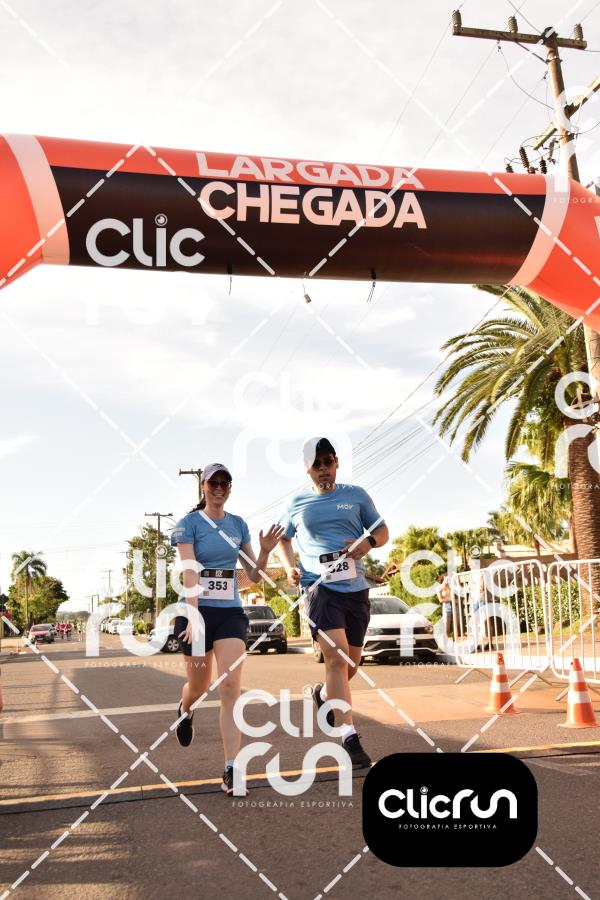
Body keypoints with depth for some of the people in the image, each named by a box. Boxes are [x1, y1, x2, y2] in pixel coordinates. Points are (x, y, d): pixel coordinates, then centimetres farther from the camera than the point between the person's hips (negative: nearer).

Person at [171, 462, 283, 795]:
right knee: (199, 686, 12)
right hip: (198, 611, -2)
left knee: (231, 686, -10)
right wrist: (194, 616, -26)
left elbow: (254, 576, 9)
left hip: (230, 613, 2)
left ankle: (231, 770, -9)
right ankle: (185, 710, 50)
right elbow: (189, 572, -15)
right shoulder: (189, 523, -4)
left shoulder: (238, 525, 8)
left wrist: (265, 551, -10)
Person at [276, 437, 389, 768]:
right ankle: (350, 739, -16)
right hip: (320, 587, -3)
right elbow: (282, 539, 20)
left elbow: (383, 531, 11)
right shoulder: (297, 503, 6)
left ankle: (324, 693, 45)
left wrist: (369, 542, -11)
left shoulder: (356, 495, 6)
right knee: (337, 658, -17)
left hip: (356, 588, 3)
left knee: (352, 663, 13)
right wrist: (289, 567, 2)